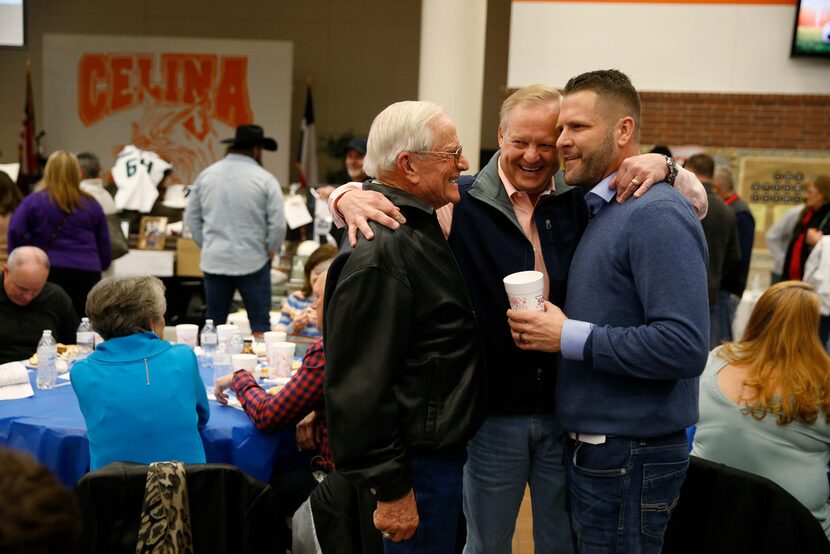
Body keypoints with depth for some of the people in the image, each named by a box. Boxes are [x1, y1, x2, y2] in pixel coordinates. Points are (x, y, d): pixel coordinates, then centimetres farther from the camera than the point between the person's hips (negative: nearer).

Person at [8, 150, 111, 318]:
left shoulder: (34, 201, 5)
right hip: (88, 273, 2)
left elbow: (16, 232, -10)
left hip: (50, 272, -2)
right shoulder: (92, 205, 12)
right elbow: (105, 249, 13)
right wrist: (98, 265, 32)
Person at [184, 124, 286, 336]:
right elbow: (278, 223, -11)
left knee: (214, 321, 13)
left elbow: (191, 217, 9)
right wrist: (270, 251, 5)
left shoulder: (206, 175, 4)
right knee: (260, 322, 5)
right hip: (252, 261, -4)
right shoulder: (264, 179, -8)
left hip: (213, 261, 4)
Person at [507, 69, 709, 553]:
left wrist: (569, 337, -21)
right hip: (593, 443, 9)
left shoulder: (656, 216, -19)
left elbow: (685, 346, -27)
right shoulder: (597, 207, 10)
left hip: (630, 458, -9)